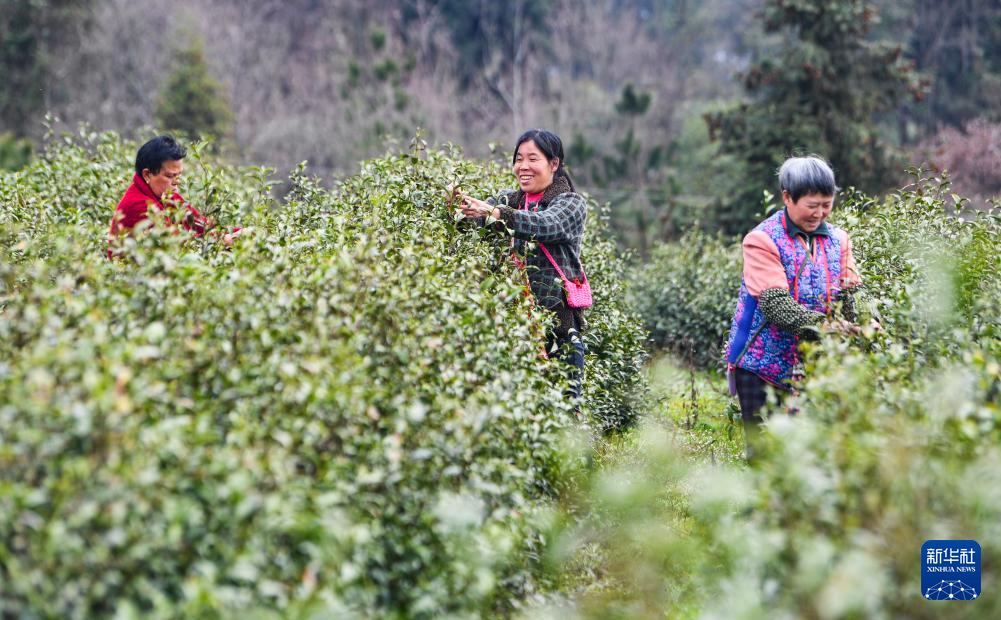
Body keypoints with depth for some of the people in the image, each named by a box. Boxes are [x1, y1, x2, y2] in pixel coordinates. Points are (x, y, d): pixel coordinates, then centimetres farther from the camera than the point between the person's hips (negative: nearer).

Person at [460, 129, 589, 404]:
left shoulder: (572, 203, 2)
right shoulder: (508, 200, 17)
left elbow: (543, 225, -20)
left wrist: (495, 212, -36)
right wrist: (461, 209, -25)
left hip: (559, 322, -4)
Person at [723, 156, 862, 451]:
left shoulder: (838, 240, 8)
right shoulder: (762, 241, -9)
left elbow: (854, 294, 1)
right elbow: (775, 304, -19)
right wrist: (821, 324, -32)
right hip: (763, 363, -4)